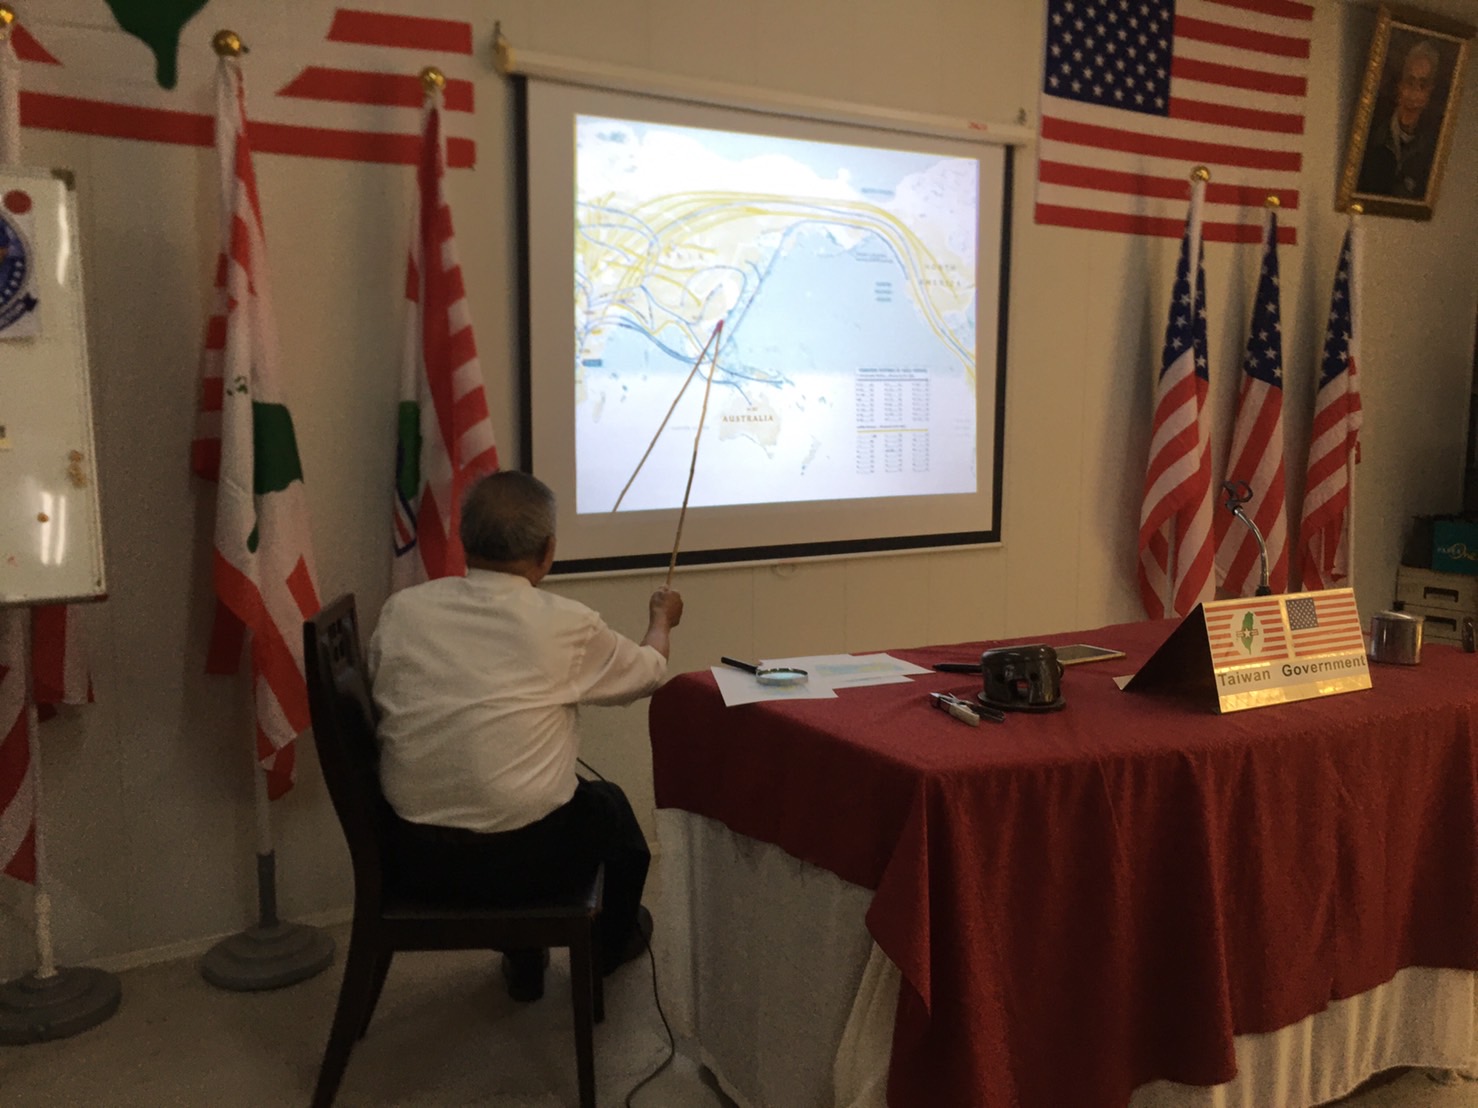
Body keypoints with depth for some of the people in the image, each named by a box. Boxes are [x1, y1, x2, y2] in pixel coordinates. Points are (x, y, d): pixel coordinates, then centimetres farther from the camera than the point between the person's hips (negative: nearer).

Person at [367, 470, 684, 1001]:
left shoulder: (401, 610, -3)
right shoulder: (566, 625, -10)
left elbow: (381, 704, 12)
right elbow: (648, 673, 8)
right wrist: (661, 622, 31)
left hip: (413, 859, 4)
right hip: (523, 861, -3)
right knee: (610, 802, 27)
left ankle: (523, 960, 47)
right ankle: (612, 943, 54)